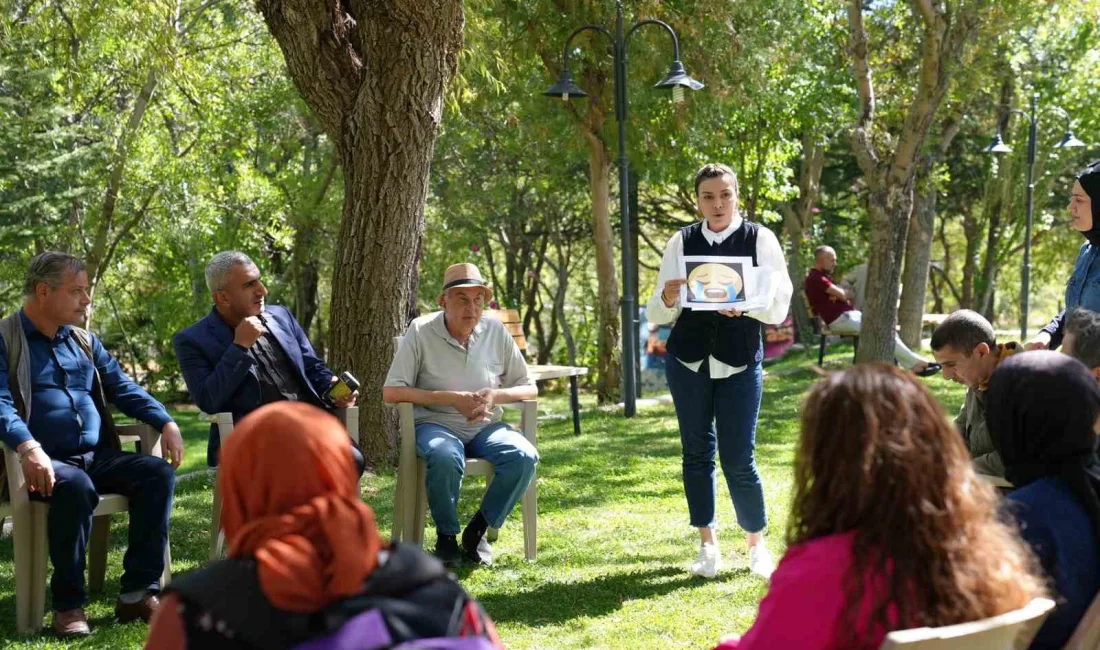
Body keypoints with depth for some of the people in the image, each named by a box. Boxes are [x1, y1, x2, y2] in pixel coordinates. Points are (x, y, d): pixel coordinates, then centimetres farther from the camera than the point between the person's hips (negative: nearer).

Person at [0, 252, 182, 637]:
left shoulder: (84, 340, 21)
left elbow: (122, 388, 19)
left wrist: (165, 422, 1)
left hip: (97, 456, 6)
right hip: (46, 462, -6)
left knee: (159, 473, -18)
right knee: (76, 487, -38)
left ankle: (139, 591, -17)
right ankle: (68, 603, -25)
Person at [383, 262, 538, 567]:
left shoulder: (496, 331, 3)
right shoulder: (421, 331, -7)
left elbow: (529, 389, 8)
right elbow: (391, 392, -13)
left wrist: (495, 396, -14)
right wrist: (451, 399, -19)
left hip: (484, 426, 4)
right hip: (435, 424, -4)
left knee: (524, 457, -26)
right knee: (447, 457, -38)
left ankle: (477, 530, -6)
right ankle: (446, 535, -12)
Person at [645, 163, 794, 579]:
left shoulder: (759, 239, -3)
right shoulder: (682, 241, 2)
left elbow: (778, 309, -6)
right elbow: (656, 315, 2)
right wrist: (668, 299, -20)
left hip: (740, 362, -2)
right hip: (688, 360, 2)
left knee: (739, 459, -4)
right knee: (697, 453, 7)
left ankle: (757, 545, 15)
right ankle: (708, 545, 20)